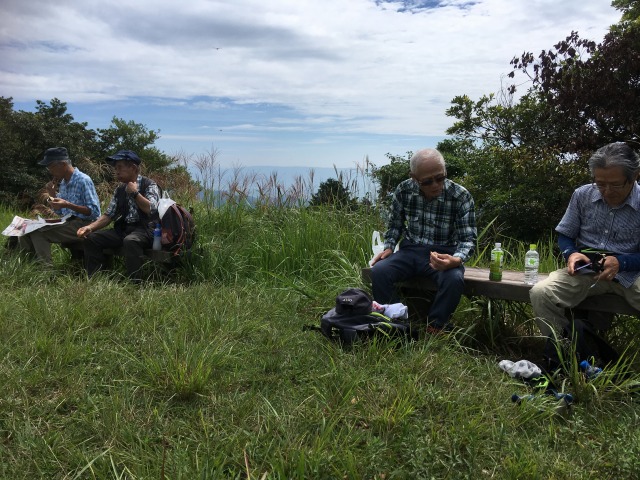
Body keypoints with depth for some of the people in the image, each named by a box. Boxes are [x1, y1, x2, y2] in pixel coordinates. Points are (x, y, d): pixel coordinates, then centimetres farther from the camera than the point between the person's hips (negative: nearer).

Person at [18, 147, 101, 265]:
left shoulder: (83, 180, -14)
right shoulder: (63, 182, 13)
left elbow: (95, 212, -19)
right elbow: (59, 213, 20)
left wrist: (68, 205, -27)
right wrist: (52, 195, 3)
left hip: (81, 225, -9)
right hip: (67, 223, 9)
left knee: (38, 232, -20)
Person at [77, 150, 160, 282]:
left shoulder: (149, 185, -4)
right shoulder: (119, 190, 14)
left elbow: (151, 210, -20)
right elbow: (108, 215, 12)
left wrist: (135, 193, -13)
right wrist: (90, 227, -4)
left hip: (145, 229, -7)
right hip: (123, 229, 7)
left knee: (130, 240, -38)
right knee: (91, 238, -7)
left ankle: (135, 283, -30)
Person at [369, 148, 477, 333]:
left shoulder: (461, 196, -13)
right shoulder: (404, 190, -5)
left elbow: (468, 238, -11)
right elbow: (395, 224, 12)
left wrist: (456, 260, -32)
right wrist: (389, 247, -4)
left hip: (443, 254, -2)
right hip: (410, 250, 2)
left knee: (454, 279, -35)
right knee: (378, 272, -25)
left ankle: (434, 329, -11)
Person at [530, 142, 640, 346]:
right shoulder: (582, 195, 2)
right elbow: (565, 235, 10)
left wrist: (621, 262, -21)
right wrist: (571, 254, -12)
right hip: (585, 270, 1)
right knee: (540, 293, -27)